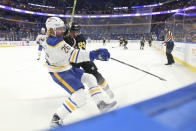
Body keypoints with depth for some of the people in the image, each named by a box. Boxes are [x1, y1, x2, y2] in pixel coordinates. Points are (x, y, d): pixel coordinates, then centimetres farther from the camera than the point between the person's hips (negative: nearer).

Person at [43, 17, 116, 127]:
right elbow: (72, 55, -39)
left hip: (67, 67, 11)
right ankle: (56, 119, -8)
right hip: (59, 73, -11)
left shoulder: (50, 38, 2)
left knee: (89, 78, 9)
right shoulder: (55, 42, -29)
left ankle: (101, 104, 11)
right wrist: (93, 54, -46)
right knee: (79, 95, -21)